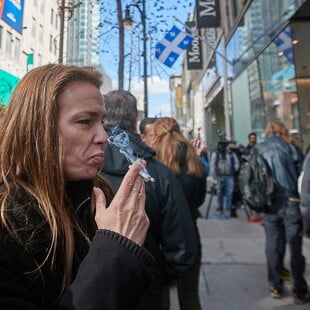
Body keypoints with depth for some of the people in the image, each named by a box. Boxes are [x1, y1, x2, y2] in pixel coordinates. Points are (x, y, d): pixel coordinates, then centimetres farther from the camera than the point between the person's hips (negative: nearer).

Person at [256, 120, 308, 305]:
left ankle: (276, 287, 24)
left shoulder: (259, 150, 5)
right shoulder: (291, 148, 0)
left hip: (270, 204, 2)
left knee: (273, 245, 12)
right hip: (291, 202, -1)